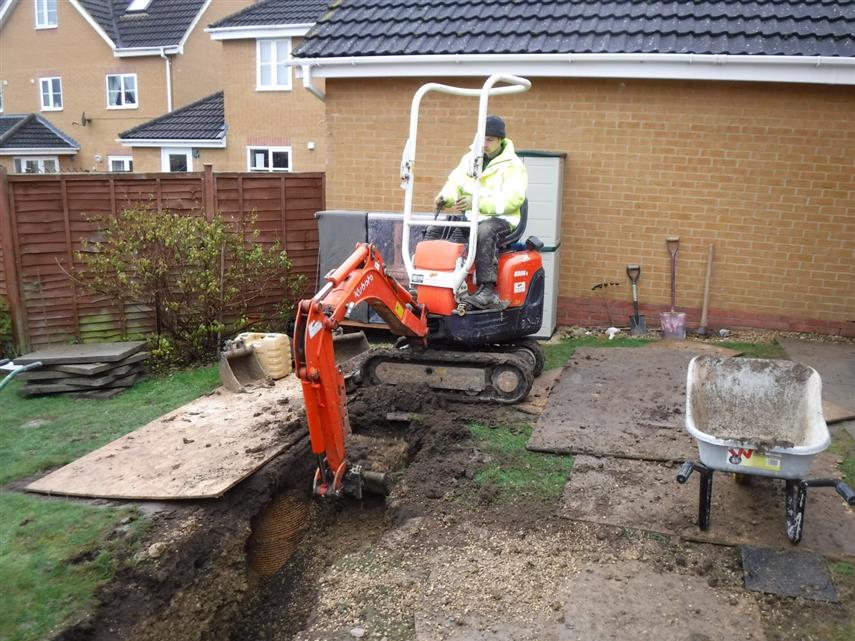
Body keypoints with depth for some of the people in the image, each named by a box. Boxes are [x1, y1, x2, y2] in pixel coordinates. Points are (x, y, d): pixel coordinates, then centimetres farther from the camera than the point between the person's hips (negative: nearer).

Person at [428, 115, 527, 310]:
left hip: (500, 219, -6)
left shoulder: (512, 165, -5)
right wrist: (446, 196, -13)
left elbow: (513, 198, -19)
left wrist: (478, 202, -31)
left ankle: (487, 289, -43)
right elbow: (455, 182, 13)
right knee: (435, 229, -13)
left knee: (485, 231, -39)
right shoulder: (470, 158, 16)